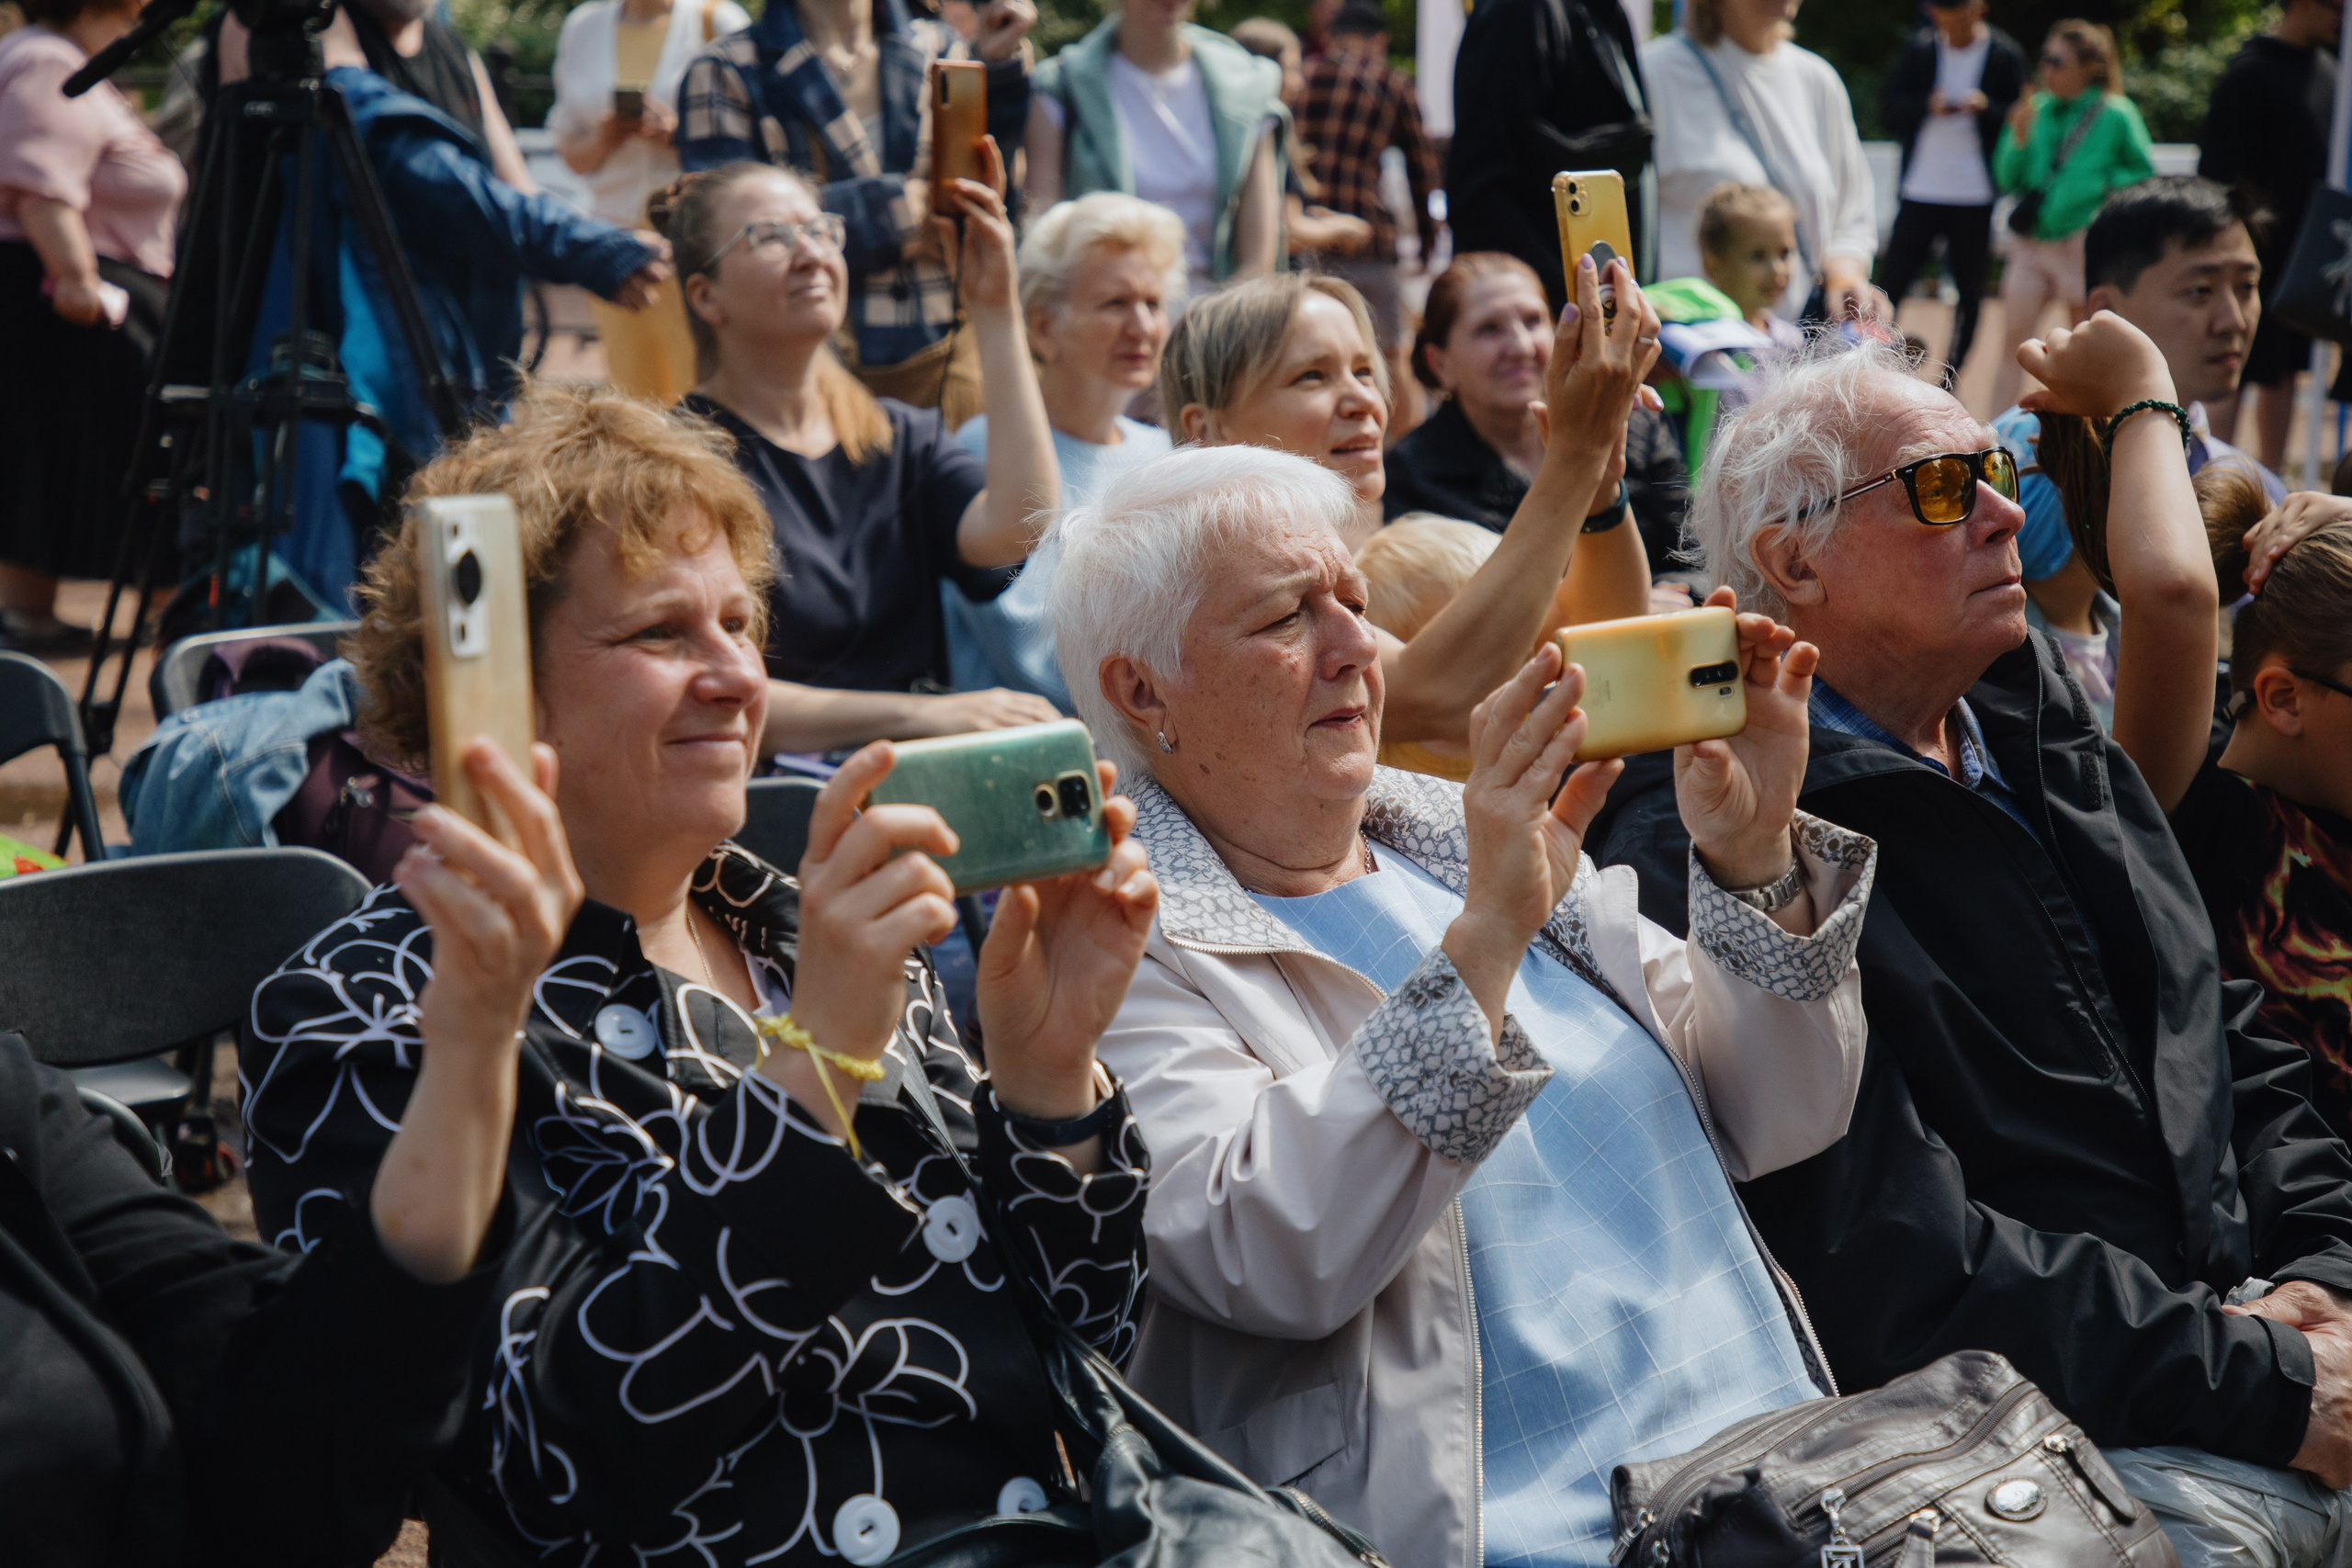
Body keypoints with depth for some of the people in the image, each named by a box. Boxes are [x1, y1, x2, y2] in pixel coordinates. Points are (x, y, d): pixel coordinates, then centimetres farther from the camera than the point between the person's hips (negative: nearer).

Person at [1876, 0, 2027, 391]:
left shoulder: (2005, 54, 0)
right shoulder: (1920, 48, 3)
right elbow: (1889, 109, 2)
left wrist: (1985, 108, -20)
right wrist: (1927, 107, -17)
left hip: (1975, 196, 0)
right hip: (1920, 190, 0)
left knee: (1969, 291, 6)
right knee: (1890, 283, -3)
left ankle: (1949, 382, 16)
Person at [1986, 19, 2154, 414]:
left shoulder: (2115, 115, -7)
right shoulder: (2037, 109, 3)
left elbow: (2146, 174, 1)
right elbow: (2007, 178, 3)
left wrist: (2105, 183, -14)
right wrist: (2019, 138, -13)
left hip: (2083, 244, -3)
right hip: (2029, 241, 3)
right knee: (2014, 341, 2)